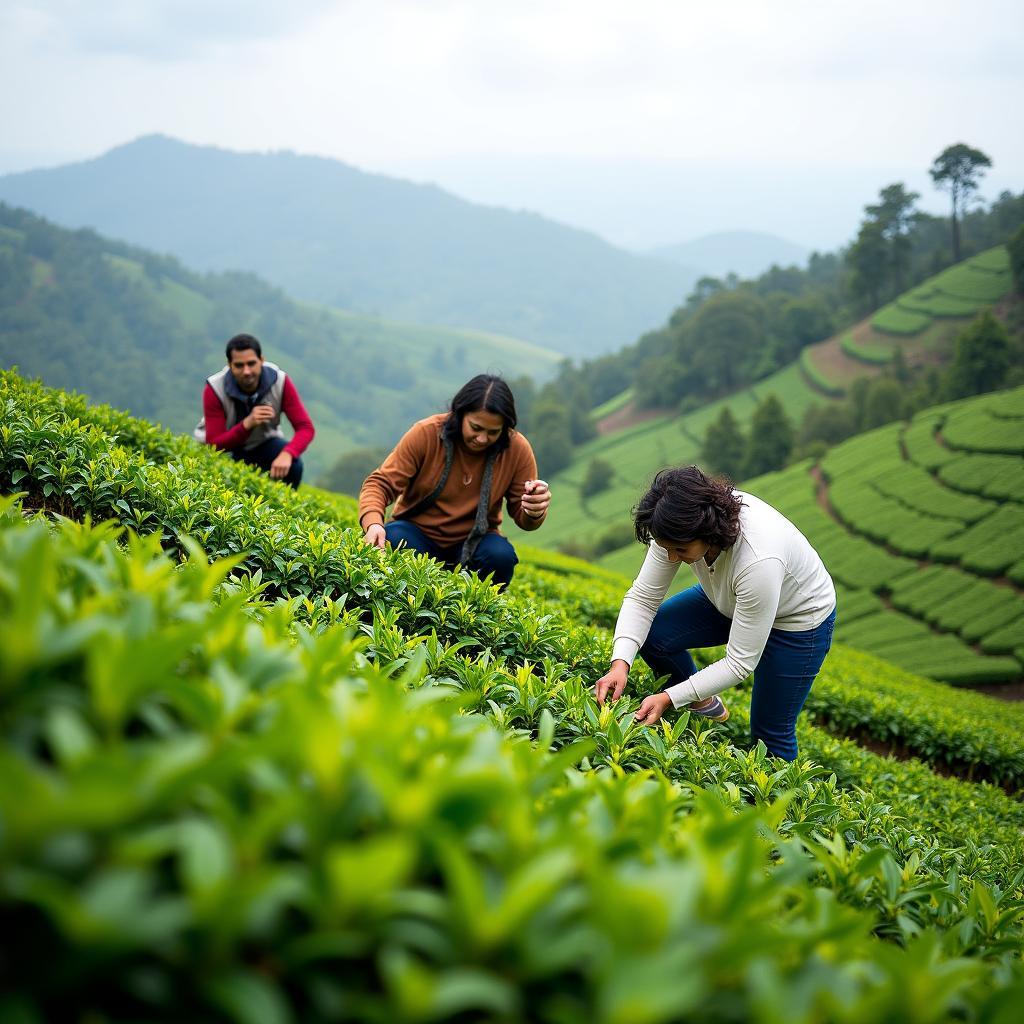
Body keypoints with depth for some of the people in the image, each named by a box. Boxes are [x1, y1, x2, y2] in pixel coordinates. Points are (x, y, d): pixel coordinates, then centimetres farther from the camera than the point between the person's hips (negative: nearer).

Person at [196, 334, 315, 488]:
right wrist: (247, 424, -44)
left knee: (293, 465, -26)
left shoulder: (280, 382, -23)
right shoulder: (215, 389, -27)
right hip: (224, 446, 0)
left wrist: (287, 454, -46)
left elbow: (306, 428, -25)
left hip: (262, 443, 1)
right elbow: (214, 444, -27)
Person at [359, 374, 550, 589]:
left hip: (474, 541, 1)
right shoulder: (426, 433, -15)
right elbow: (380, 483, -13)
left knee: (502, 556, -32)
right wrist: (373, 523, -34)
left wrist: (534, 513, -28)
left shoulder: (517, 449, -10)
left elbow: (522, 516, -2)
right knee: (389, 542, -33)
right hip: (418, 533, -1)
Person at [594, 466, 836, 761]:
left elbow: (740, 662, -34)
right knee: (650, 634, -11)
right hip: (731, 602, 5)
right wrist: (620, 664, -32)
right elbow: (642, 597, -18)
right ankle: (704, 704, 16)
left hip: (798, 618, -5)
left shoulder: (759, 561, -44)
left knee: (770, 733, 4)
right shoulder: (680, 527, -29)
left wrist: (669, 698, -35)